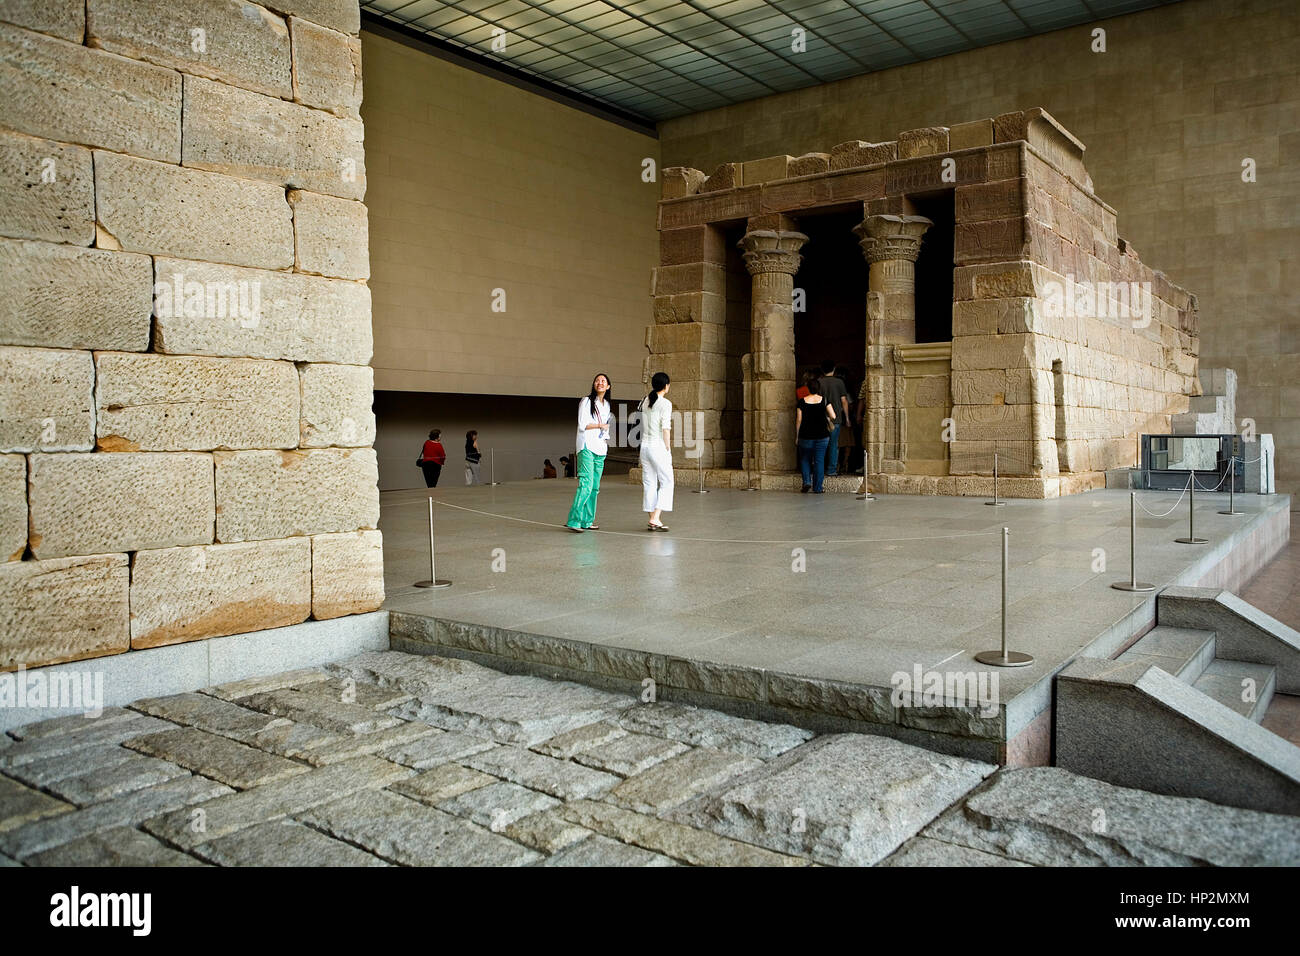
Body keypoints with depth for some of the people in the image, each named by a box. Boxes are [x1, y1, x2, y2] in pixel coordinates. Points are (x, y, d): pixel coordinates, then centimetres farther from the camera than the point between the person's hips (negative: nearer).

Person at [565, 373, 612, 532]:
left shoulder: (607, 405, 19)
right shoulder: (586, 402, -2)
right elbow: (582, 425, -9)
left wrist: (606, 439, 10)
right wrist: (600, 425, -6)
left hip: (600, 449, 7)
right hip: (587, 447, -7)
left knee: (595, 486, 6)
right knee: (586, 484, -17)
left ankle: (587, 521, 11)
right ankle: (573, 520, -16)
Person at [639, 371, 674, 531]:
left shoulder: (644, 402, 10)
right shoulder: (665, 404, -10)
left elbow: (641, 427, 9)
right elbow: (665, 429, -13)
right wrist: (668, 450, -7)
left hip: (644, 445, 7)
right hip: (658, 446, -7)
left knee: (649, 483, 9)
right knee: (666, 482, 2)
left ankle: (652, 519, 12)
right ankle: (655, 519, -7)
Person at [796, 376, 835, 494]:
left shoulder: (802, 401, -4)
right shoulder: (824, 400, -3)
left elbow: (798, 420, -3)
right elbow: (833, 417, -9)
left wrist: (797, 435, 5)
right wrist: (827, 419, 14)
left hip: (806, 435, 0)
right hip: (822, 435, 0)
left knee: (805, 459, 15)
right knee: (819, 461, 5)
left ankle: (807, 481, -2)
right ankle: (817, 488, 5)